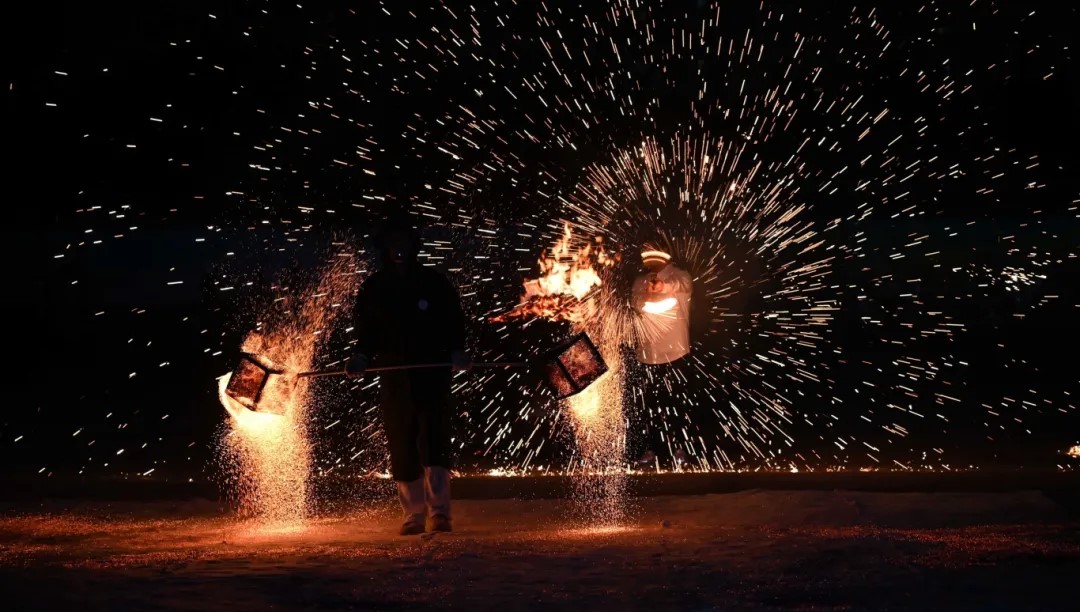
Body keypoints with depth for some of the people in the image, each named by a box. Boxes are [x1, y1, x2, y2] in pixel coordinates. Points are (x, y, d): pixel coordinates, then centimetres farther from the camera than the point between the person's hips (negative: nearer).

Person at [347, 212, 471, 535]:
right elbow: (367, 331, 11)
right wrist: (362, 356, -8)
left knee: (433, 438, -15)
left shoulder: (435, 283, 4)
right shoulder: (374, 288, 9)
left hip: (433, 372, -2)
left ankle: (438, 511, -19)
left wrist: (457, 352, -13)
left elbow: (454, 324, 5)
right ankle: (413, 515, 14)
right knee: (402, 447, 5)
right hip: (394, 377, 3)